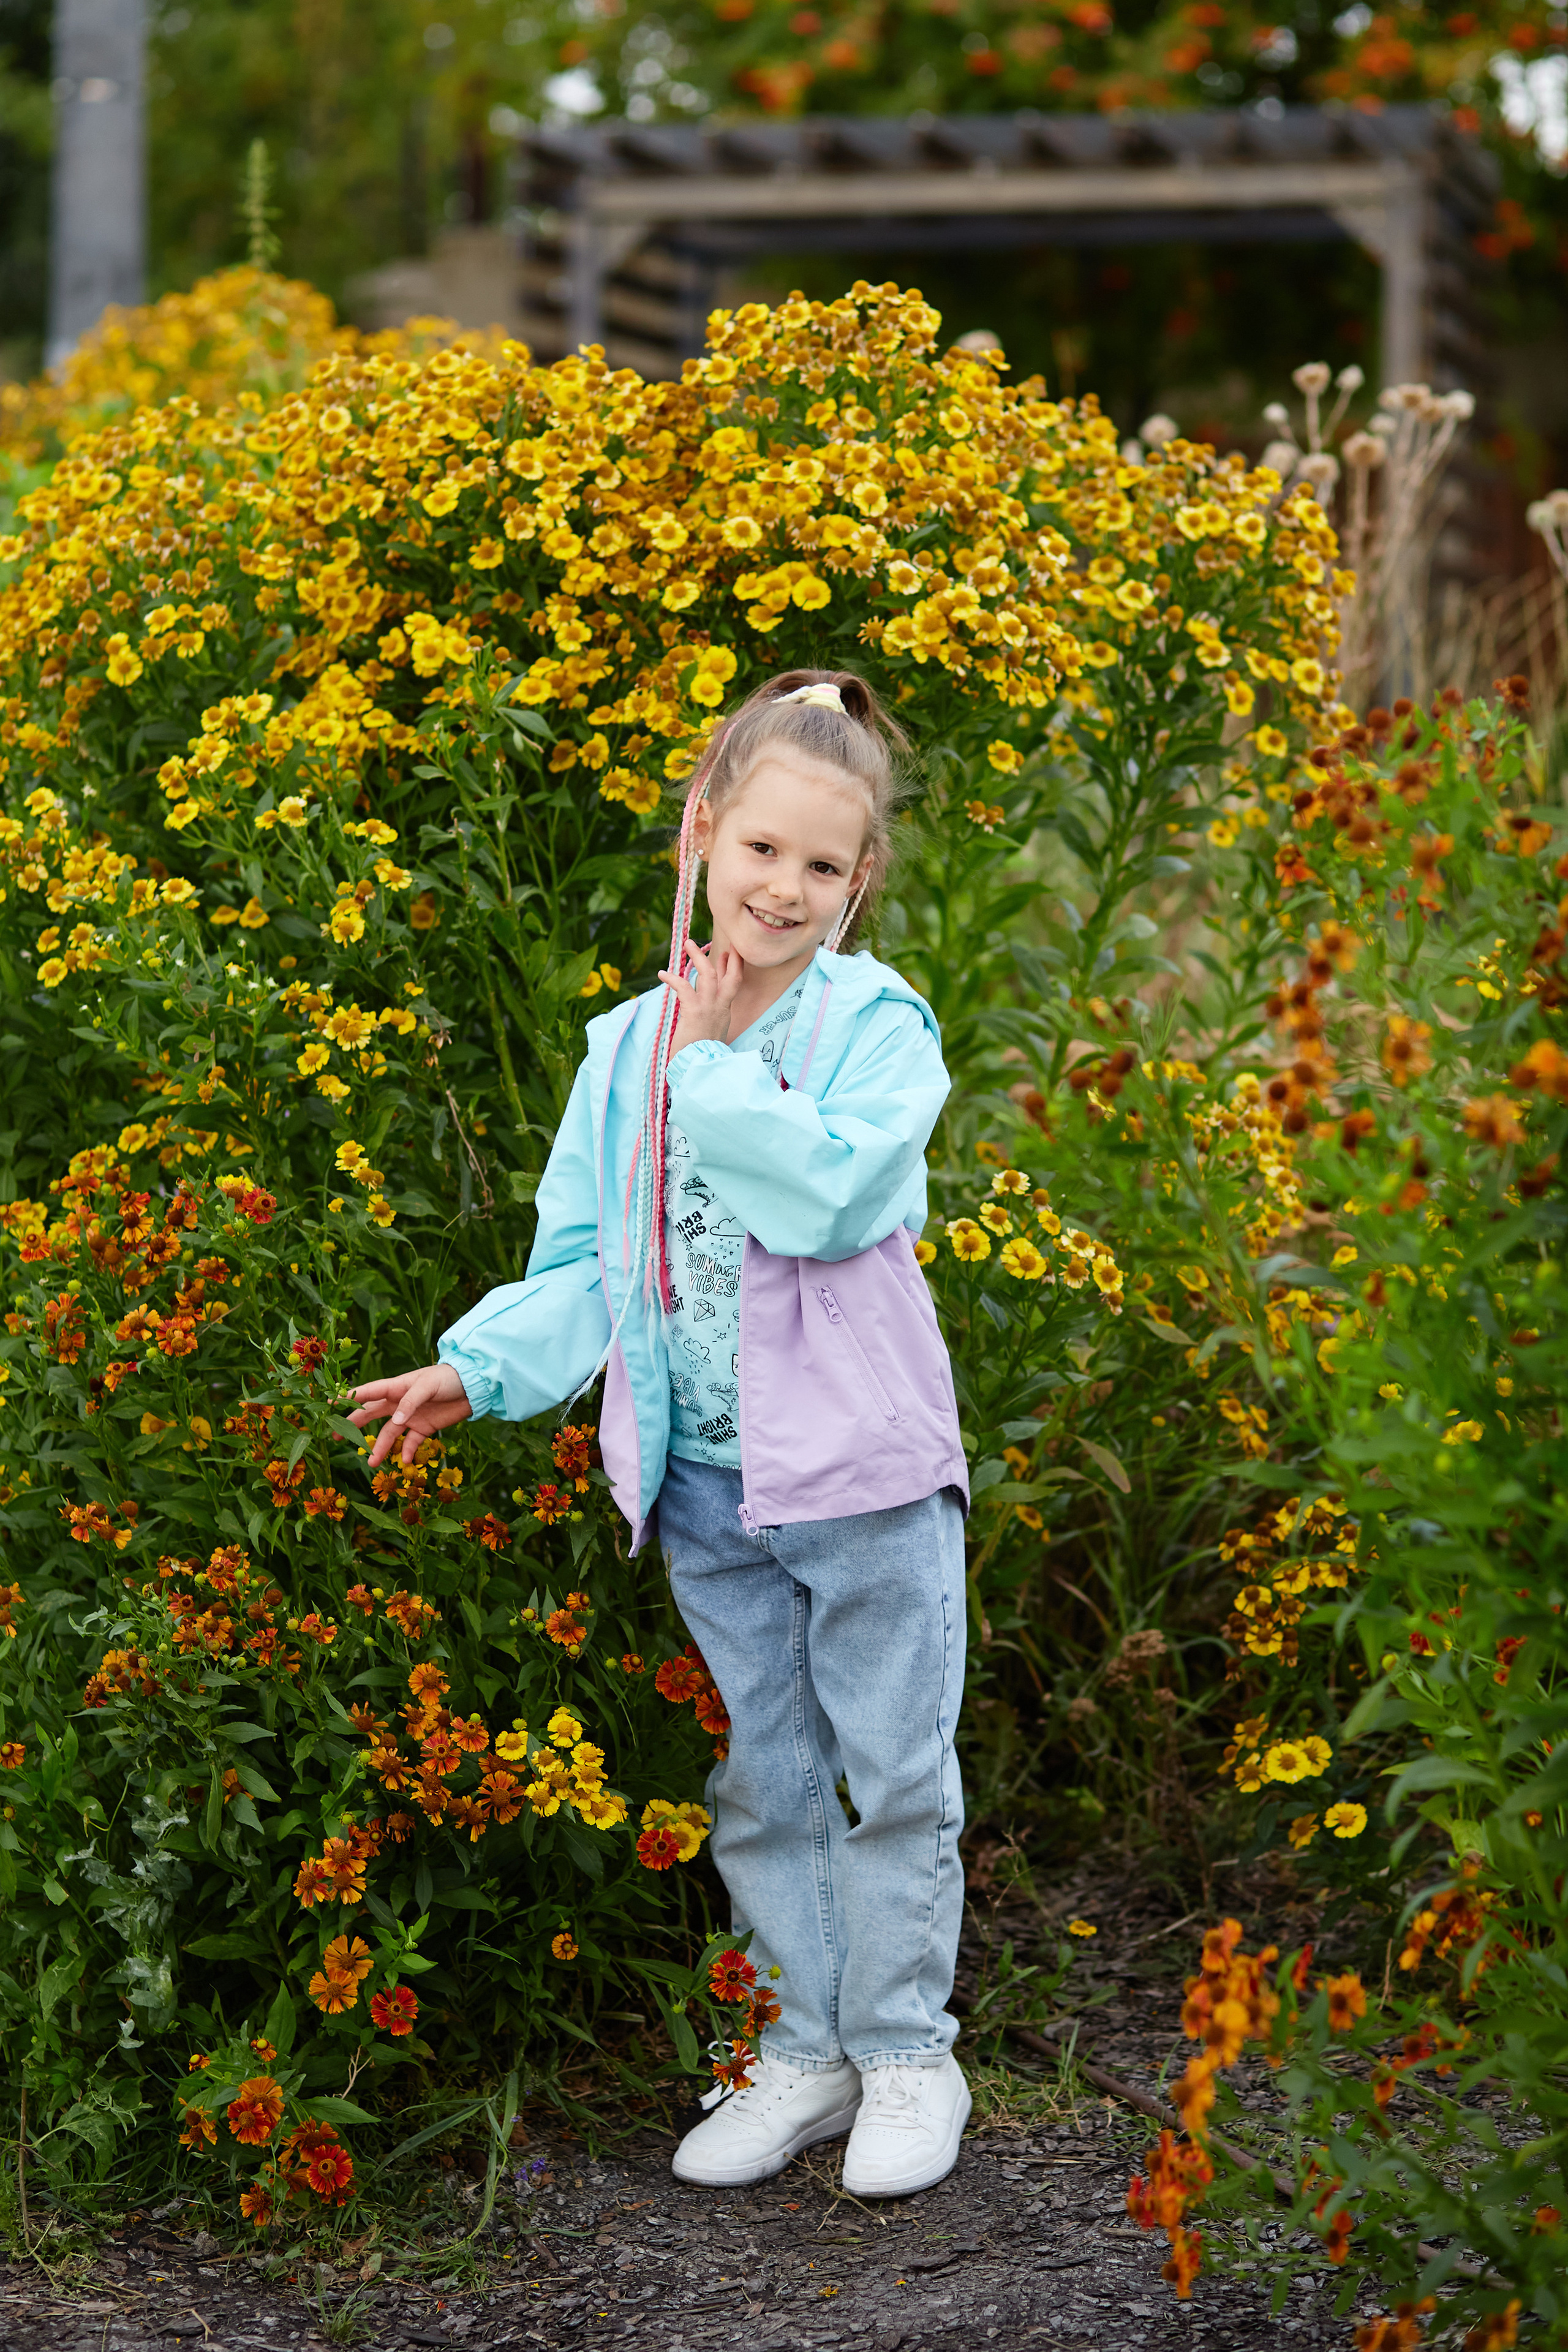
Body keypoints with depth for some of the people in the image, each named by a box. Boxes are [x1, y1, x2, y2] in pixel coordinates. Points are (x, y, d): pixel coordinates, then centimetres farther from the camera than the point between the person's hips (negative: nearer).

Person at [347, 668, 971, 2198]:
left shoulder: (875, 1024, -8)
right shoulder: (628, 1047, 7)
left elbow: (829, 1191, -25)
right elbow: (586, 1260, 8)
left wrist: (716, 1069, -17)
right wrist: (483, 1368, -5)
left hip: (865, 1474, -4)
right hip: (706, 1484, 5)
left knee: (893, 1774, 5)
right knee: (766, 1781, 15)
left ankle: (907, 2053, 19)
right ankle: (809, 2049, 27)